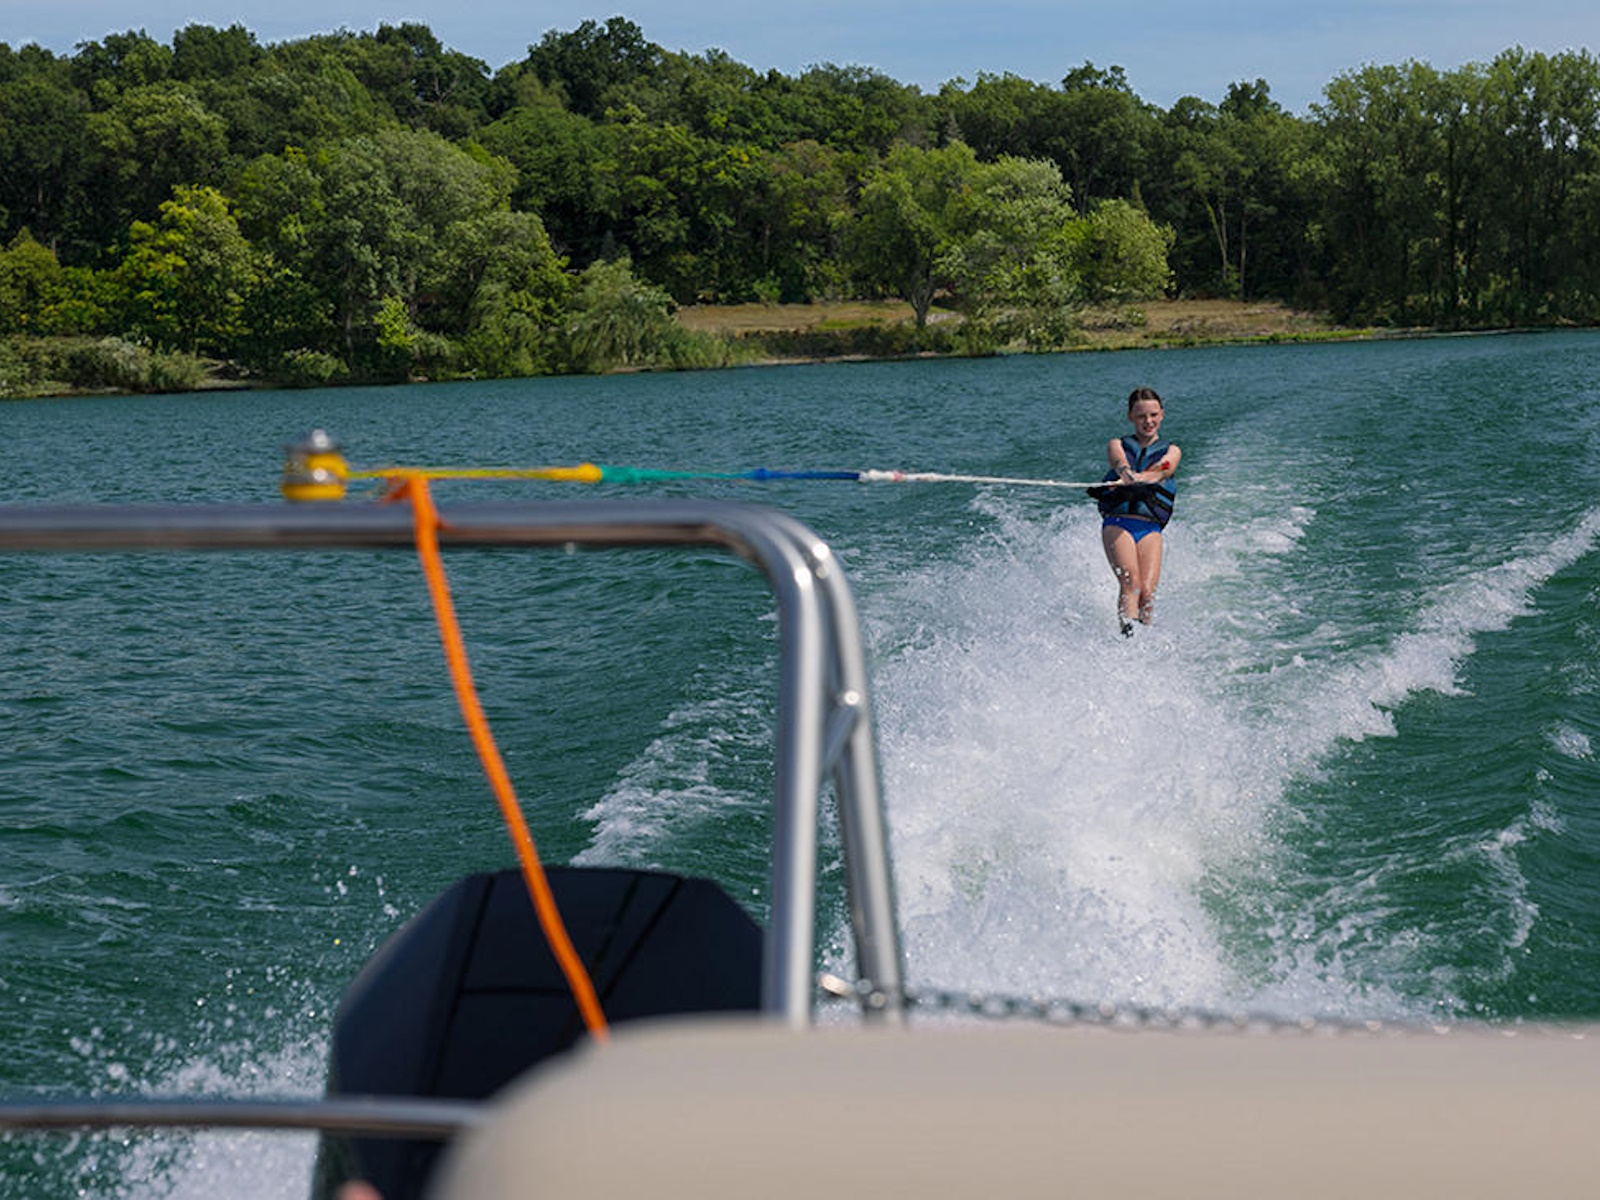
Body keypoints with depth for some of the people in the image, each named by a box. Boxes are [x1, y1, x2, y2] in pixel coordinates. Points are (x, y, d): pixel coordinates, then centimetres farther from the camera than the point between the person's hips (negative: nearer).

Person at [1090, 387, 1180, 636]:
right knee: (1130, 582, -25)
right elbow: (1120, 463, -7)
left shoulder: (1171, 451, 19)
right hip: (1117, 523, -1)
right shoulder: (1117, 445, 18)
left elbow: (1161, 470, -6)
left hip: (1150, 527, 1)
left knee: (1147, 592, -19)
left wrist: (1143, 478, -30)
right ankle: (1127, 636, -35)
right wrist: (1128, 474, -33)